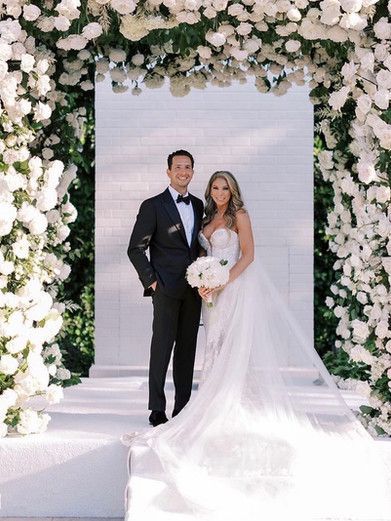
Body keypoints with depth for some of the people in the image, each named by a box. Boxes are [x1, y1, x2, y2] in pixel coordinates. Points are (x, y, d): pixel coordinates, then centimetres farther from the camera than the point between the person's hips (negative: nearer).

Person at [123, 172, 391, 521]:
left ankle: (234, 411, -5)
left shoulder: (239, 216, -5)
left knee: (235, 348, -7)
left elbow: (248, 255, -12)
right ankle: (220, 407, 10)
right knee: (218, 347, 6)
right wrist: (203, 283, 0)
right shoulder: (209, 218, 15)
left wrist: (222, 282, -19)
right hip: (216, 289, 7)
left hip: (237, 288, -7)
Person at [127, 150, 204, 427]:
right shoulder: (153, 206, -4)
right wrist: (151, 280, -10)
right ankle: (157, 409, 1)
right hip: (166, 288, -5)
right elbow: (136, 248, -5)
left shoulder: (198, 205, 13)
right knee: (162, 346, -4)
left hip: (193, 287, 5)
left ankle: (183, 406, 16)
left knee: (188, 348, 9)